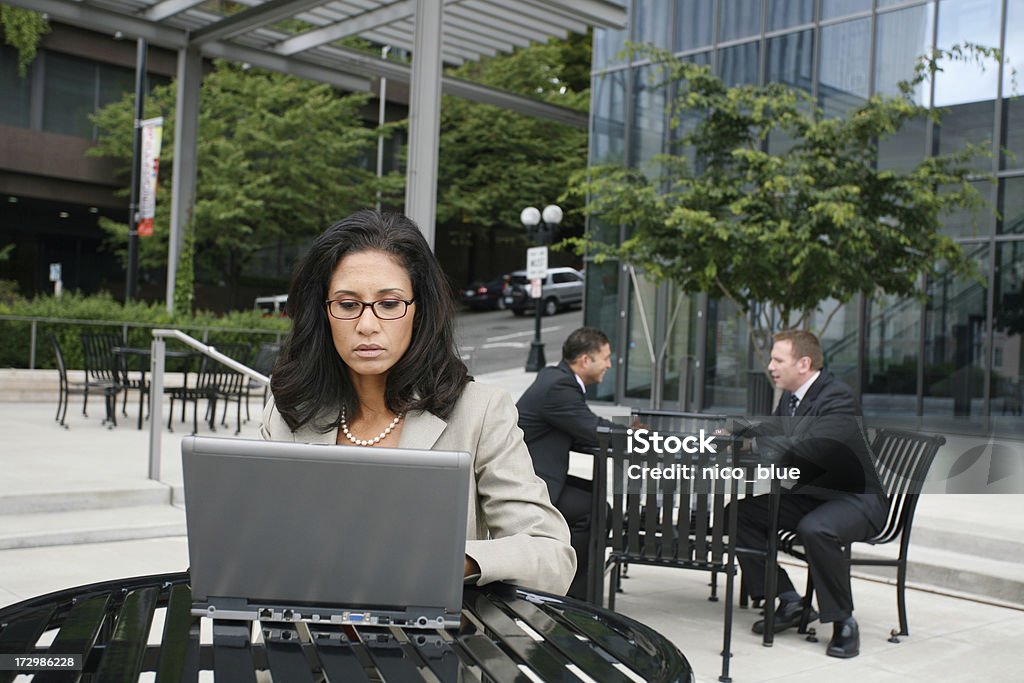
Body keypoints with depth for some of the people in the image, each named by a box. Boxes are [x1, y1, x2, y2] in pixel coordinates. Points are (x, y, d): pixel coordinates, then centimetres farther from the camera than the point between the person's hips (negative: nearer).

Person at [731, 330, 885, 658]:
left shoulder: (838, 397, -21)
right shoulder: (791, 396, 7)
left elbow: (805, 448, -34)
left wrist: (750, 442, -28)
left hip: (854, 498, -9)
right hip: (810, 494, 9)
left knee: (815, 529, -38)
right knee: (741, 512, -3)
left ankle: (843, 621, -16)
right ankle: (788, 600, 5)